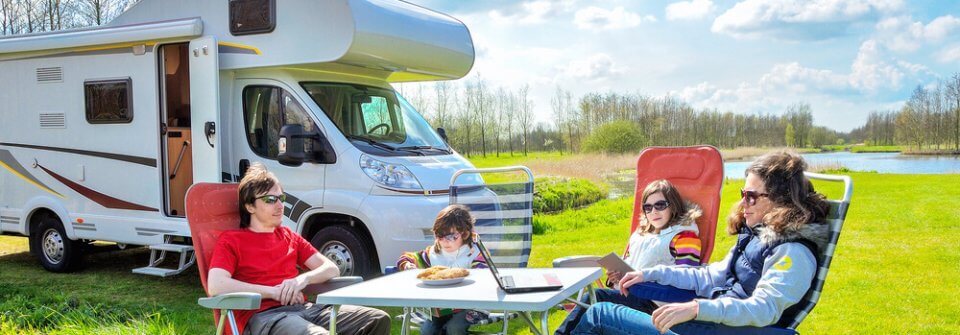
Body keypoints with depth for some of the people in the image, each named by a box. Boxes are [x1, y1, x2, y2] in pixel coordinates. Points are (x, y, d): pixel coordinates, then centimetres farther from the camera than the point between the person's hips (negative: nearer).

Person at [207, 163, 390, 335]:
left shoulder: (289, 236, 26)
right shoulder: (231, 240, 9)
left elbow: (331, 269, 19)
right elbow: (215, 286, -10)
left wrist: (303, 279, -4)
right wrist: (274, 292, -10)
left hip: (303, 308, 6)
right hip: (263, 315, -6)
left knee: (379, 320, -14)